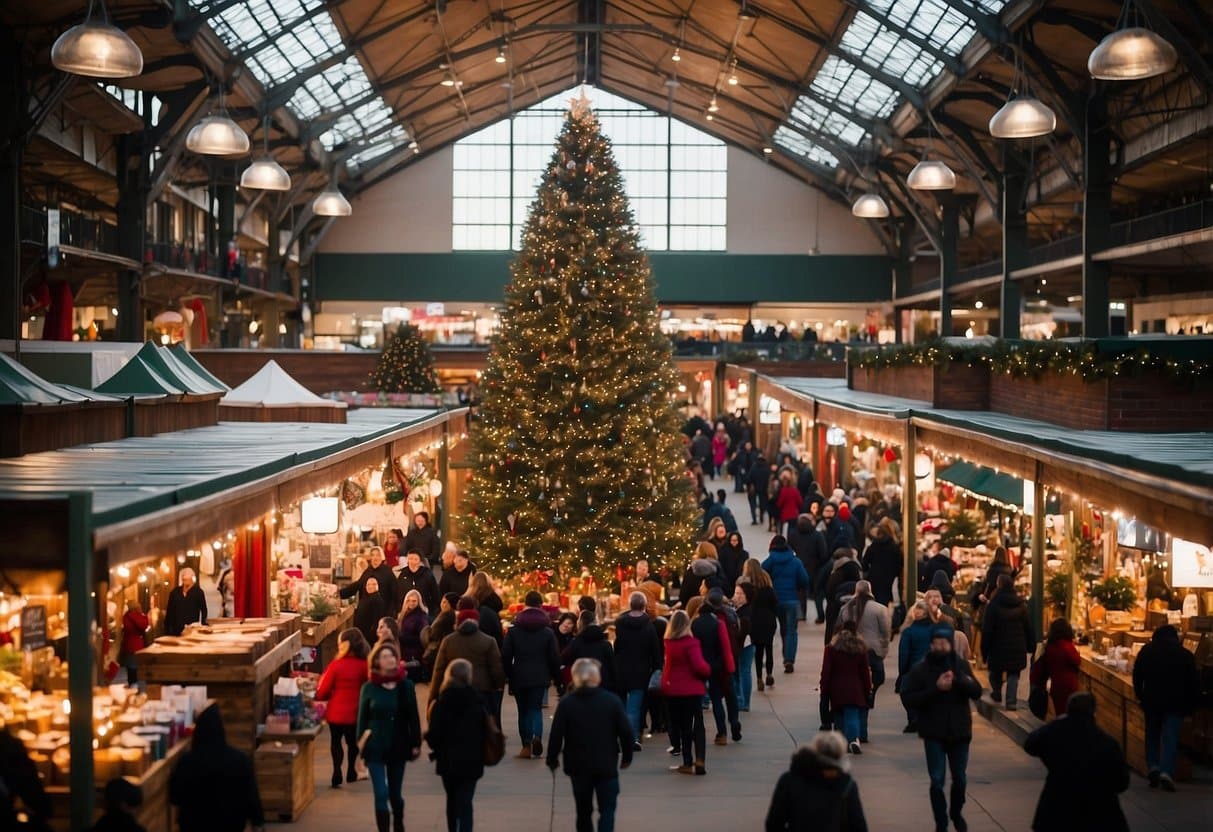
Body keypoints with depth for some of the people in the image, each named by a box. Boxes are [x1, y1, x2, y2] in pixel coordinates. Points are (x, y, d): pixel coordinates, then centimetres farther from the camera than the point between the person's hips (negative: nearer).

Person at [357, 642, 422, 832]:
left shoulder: (406, 685, -3)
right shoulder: (369, 687, -5)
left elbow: (413, 717, 2)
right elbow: (362, 717, 1)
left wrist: (416, 743, 1)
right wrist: (362, 739, -6)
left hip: (399, 746, 2)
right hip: (375, 747, -2)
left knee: (395, 793, 15)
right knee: (381, 794, -8)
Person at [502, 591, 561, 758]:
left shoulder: (513, 630, -1)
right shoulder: (547, 631, -1)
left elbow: (505, 656, -2)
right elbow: (554, 657, -1)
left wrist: (509, 676, 7)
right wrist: (556, 677, 10)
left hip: (519, 677, 0)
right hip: (539, 677, 0)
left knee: (523, 710, 10)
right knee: (536, 708, 5)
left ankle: (526, 746, 8)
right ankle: (537, 736, -22)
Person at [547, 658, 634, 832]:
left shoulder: (566, 704, -4)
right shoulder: (612, 700, -4)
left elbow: (556, 736, -6)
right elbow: (626, 732, -3)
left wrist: (552, 760, 8)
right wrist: (626, 757, 12)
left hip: (578, 766, 1)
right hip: (606, 765, -1)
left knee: (583, 810, 17)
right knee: (607, 810, 2)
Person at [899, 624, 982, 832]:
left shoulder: (961, 666, 2)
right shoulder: (920, 670, -8)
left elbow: (977, 691, -5)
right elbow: (907, 699, -13)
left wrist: (958, 680, -24)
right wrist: (935, 689, -23)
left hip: (959, 731, 3)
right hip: (934, 733, -3)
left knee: (959, 778, 14)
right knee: (937, 780, -2)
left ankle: (956, 813, 38)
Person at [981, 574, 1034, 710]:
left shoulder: (993, 605, -12)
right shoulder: (1021, 605, 1)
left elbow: (987, 629, -10)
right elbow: (1028, 627, 6)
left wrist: (984, 650, -3)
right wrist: (1030, 646, 13)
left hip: (998, 646, -2)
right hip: (1017, 647, 2)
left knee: (996, 671, 19)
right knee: (1013, 674, 6)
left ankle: (997, 693, 35)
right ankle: (1011, 701, -3)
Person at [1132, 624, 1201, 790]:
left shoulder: (1146, 651, 5)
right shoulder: (1185, 654, 4)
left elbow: (1137, 677, 2)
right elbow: (1194, 683, 3)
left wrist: (1141, 697, 11)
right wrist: (1192, 705, 9)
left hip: (1152, 700, 1)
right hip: (1175, 702, -1)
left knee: (1152, 735, 15)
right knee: (1170, 737, -4)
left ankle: (1153, 766, -1)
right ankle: (1166, 772, -18)